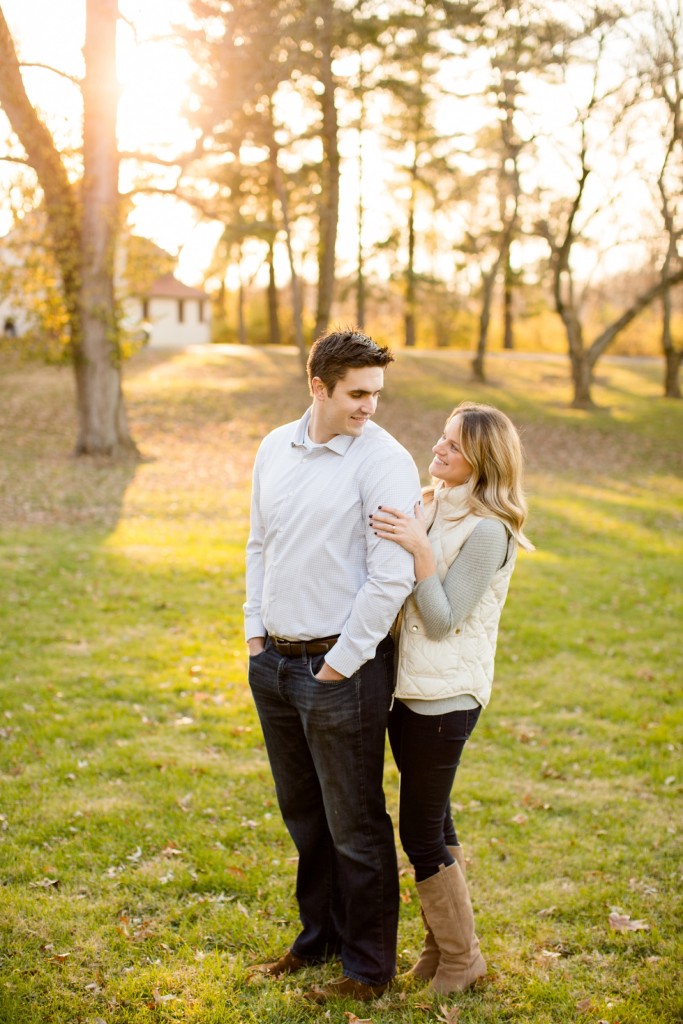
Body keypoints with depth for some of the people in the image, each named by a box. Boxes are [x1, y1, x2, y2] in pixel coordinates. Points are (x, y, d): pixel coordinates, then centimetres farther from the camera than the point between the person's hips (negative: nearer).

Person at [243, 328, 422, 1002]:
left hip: (341, 668, -6)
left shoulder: (385, 461, -14)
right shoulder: (275, 449, 7)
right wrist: (255, 629, 11)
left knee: (355, 825, 5)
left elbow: (392, 577, -18)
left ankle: (369, 969, 22)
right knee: (303, 814, 20)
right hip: (274, 661, 7)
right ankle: (319, 938, 39)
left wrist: (341, 663, -15)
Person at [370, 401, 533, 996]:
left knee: (421, 833, 1)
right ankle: (441, 943, 34)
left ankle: (461, 960, 20)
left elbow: (443, 620, -19)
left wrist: (420, 550, -27)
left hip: (446, 695, -8)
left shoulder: (487, 530, -18)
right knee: (433, 821, 19)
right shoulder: (431, 506, 7)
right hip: (409, 685, 8)